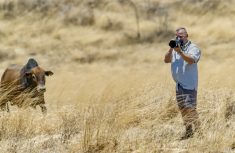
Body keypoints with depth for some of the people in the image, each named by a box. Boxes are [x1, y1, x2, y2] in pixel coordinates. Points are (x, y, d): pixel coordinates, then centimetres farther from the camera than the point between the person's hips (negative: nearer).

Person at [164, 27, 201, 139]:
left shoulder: (193, 48, -4)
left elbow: (191, 60, -22)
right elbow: (166, 60, 8)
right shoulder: (175, 48, 16)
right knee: (182, 109, 11)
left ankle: (198, 130, -11)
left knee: (190, 108, -15)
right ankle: (188, 132, 20)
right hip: (179, 84, 7)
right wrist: (171, 50, -8)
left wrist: (180, 52, -30)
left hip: (189, 84, -7)